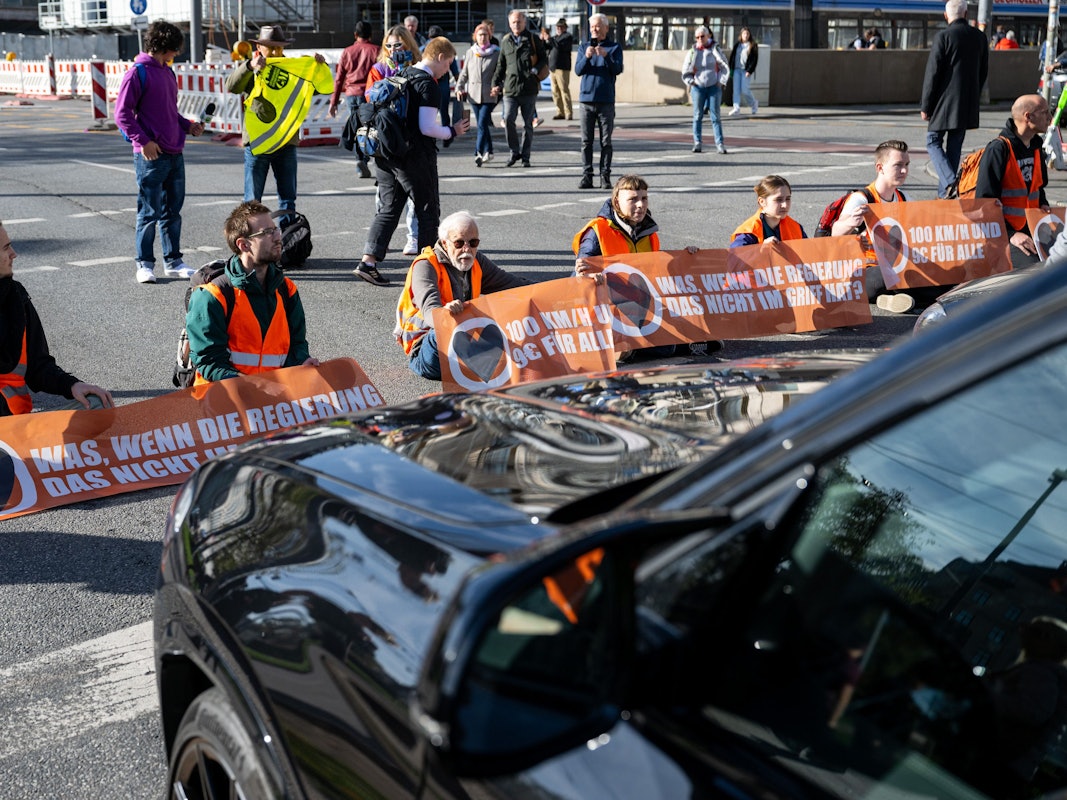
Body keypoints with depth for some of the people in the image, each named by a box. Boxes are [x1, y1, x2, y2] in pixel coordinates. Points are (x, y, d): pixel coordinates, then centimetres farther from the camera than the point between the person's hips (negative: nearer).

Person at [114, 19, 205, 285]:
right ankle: (144, 265, 8)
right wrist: (143, 141, -17)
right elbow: (122, 114, -12)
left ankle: (173, 261, 20)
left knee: (173, 211, 12)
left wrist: (187, 125, 9)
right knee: (149, 213, -1)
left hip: (175, 154, 8)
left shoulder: (168, 73, 16)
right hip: (151, 155, -8)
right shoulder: (138, 73, -9)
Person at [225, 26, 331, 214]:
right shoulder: (250, 70, 1)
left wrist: (321, 67, -11)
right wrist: (249, 66, -33)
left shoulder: (295, 69, 9)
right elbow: (231, 87, -17)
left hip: (287, 143, 2)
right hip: (257, 143, -2)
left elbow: (324, 88, 7)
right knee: (252, 201, 2)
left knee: (288, 199, 7)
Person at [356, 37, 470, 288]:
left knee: (389, 209, 12)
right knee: (428, 211, 6)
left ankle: (368, 262, 4)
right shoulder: (428, 84, -14)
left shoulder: (400, 76, 11)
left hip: (385, 153, 8)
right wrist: (452, 131, -5)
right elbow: (427, 127, -21)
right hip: (414, 158, -8)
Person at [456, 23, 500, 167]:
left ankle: (479, 152, -16)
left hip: (489, 95, -4)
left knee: (482, 124, -14)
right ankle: (488, 152, 19)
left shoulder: (496, 53, 2)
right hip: (474, 95, 4)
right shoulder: (470, 52, 12)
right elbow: (464, 73, 17)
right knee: (481, 125, 8)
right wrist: (459, 88, 4)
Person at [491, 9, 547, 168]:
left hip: (529, 89, -1)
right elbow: (501, 65, 19)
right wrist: (496, 83, 9)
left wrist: (536, 69, -12)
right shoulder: (506, 42, 13)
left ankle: (525, 156, 15)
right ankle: (514, 152, 3)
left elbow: (543, 60, 8)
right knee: (508, 119, -13)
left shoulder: (533, 40, 5)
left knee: (528, 124, 5)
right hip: (510, 89, 1)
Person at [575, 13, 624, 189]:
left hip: (606, 100, -2)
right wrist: (587, 57, -19)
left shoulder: (615, 47, 6)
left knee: (606, 141, -1)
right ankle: (587, 176, 2)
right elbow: (578, 70, 0)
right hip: (586, 99, 2)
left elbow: (618, 70, -7)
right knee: (586, 141, 0)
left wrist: (606, 56, -23)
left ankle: (605, 176, 2)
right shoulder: (584, 46, 11)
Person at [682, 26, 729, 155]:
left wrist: (721, 81, -5)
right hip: (698, 87, 1)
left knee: (715, 115, -4)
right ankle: (697, 143, 4)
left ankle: (720, 143, -5)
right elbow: (685, 72, 10)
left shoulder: (715, 49, 2)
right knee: (698, 115, 0)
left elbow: (724, 67, 4)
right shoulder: (692, 52, 4)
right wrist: (691, 82, -2)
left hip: (714, 87, -1)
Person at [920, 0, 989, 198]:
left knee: (933, 141, 3)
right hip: (968, 104, 5)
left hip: (944, 100, -5)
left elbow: (932, 73, -12)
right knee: (954, 146, 11)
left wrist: (925, 106, -5)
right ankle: (944, 193, 15)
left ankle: (950, 183, -17)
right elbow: (984, 71, 13)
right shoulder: (979, 37, 6)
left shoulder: (943, 37, -12)